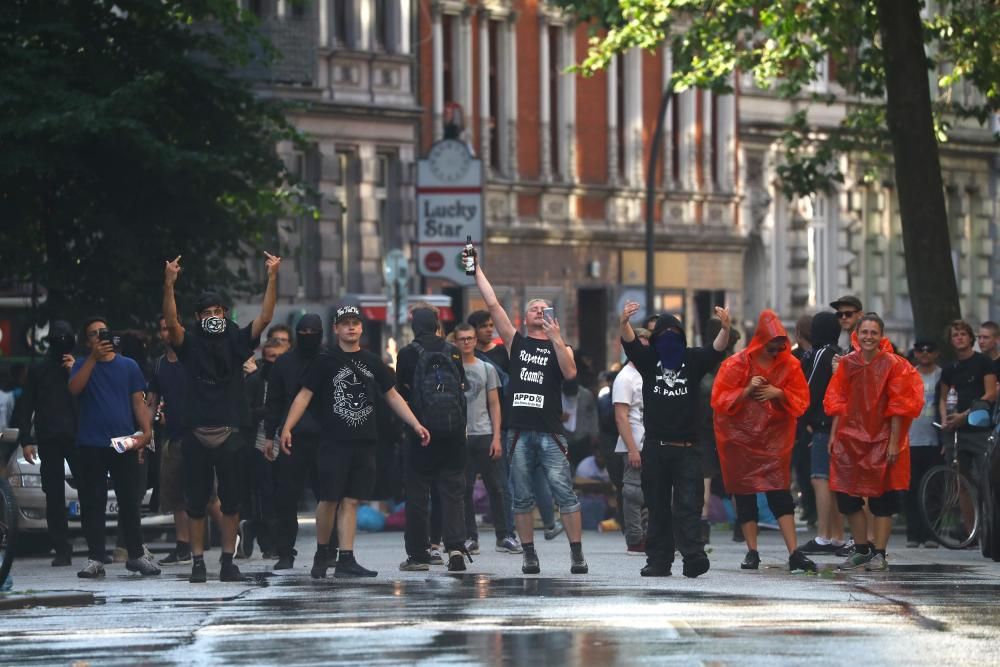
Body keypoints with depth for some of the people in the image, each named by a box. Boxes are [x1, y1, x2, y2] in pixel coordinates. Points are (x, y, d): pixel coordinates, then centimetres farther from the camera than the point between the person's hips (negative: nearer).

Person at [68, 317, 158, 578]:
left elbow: (139, 402, 8)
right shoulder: (83, 365, 8)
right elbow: (74, 388, -11)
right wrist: (94, 357, -18)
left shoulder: (128, 366, 11)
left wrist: (146, 429, -7)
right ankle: (95, 559, 2)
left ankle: (136, 555, 9)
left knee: (129, 502, 1)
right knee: (92, 503, -1)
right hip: (90, 445, 0)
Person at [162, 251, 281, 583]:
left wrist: (272, 278, -12)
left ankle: (228, 561, 11)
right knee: (196, 502, 3)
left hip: (230, 433, 1)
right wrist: (169, 285, -28)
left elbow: (264, 318, -2)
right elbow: (171, 323, -14)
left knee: (231, 501, 4)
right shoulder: (190, 344, 3)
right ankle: (198, 562, 8)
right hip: (197, 434, -1)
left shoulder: (236, 342, 7)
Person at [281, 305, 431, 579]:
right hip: (333, 441, -3)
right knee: (329, 499, -3)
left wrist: (416, 424, 10)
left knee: (350, 501, 3)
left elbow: (392, 395, 18)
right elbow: (305, 394, -2)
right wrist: (287, 427, -13)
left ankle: (346, 560, 2)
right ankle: (321, 554, 14)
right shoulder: (325, 361, 0)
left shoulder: (372, 362, 12)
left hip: (364, 442, 3)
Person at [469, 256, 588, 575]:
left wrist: (556, 338, -12)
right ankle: (529, 555, 9)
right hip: (519, 431, 2)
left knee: (565, 493, -8)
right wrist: (477, 270, 7)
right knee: (522, 498, 3)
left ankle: (577, 555, -7)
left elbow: (570, 373, -8)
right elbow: (493, 304, 9)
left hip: (549, 431, -2)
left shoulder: (559, 347, 11)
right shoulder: (516, 342, 14)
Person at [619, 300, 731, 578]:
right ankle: (659, 560, 10)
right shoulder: (648, 359, 8)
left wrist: (725, 328, -33)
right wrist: (624, 323, -33)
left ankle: (693, 556, -20)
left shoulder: (692, 360, 6)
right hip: (655, 448, 2)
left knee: (689, 504, -10)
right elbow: (630, 343, -10)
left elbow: (716, 350, -11)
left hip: (687, 448, -2)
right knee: (657, 507, 6)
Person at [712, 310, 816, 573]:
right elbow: (720, 399, -9)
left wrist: (779, 393, -17)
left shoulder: (789, 364, 0)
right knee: (745, 492, 2)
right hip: (741, 437, -1)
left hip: (775, 437, 1)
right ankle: (752, 552, 10)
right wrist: (747, 390, -22)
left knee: (780, 492, -7)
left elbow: (801, 399, 2)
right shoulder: (736, 364, -7)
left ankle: (794, 553, -11)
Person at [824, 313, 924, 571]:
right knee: (847, 498, 5)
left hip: (881, 440, -4)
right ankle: (861, 549, 18)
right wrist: (833, 434, 2)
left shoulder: (892, 365, -5)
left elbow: (898, 407, -6)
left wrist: (894, 442, -11)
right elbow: (838, 402, 8)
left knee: (882, 500, -1)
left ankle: (879, 554, 4)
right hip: (850, 438, 4)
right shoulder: (847, 364, 5)